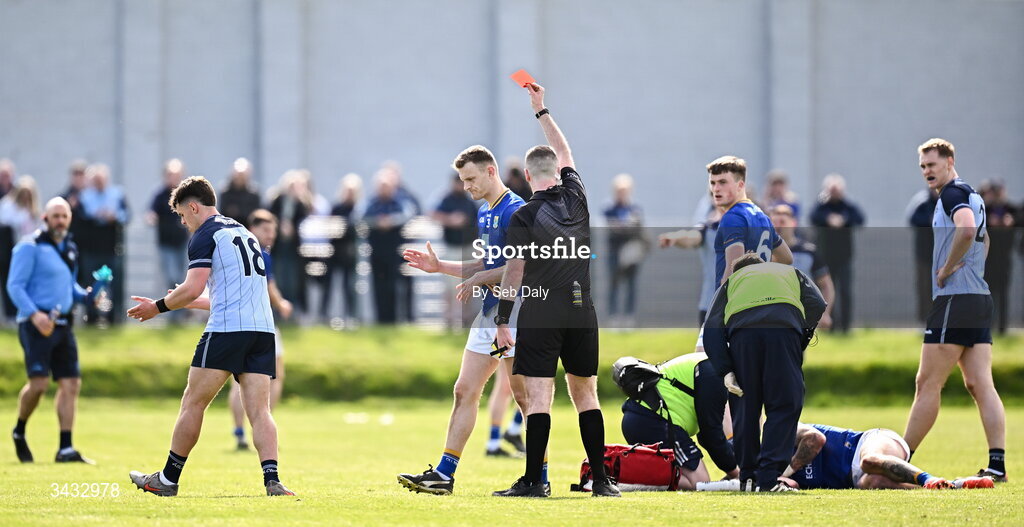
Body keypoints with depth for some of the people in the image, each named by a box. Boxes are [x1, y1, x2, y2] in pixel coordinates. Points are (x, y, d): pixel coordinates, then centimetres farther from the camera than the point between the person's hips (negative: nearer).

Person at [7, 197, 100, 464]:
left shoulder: (70, 248, 16)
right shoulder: (30, 247, -6)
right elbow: (15, 286, -11)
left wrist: (86, 295, 8)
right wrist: (34, 314, -23)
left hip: (62, 324, 7)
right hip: (36, 323, -7)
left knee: (71, 383, 0)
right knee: (39, 382, -14)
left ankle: (65, 449, 3)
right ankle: (19, 432, 12)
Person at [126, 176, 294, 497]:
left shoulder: (205, 235, -1)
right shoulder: (243, 233, 25)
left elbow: (192, 289, -12)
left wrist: (159, 307, 3)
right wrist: (181, 302, 38)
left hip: (227, 329, -7)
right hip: (263, 330, 7)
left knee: (193, 404, 2)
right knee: (259, 411, -1)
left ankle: (168, 479, 9)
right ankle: (272, 480, -18)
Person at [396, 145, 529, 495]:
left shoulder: (515, 211, -13)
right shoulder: (485, 213, 17)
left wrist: (479, 280, -16)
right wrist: (440, 266, 18)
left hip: (516, 315, -10)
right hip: (488, 316, 10)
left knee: (524, 396, -5)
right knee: (464, 392, 5)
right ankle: (444, 475, 5)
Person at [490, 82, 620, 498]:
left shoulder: (524, 217, -7)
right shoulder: (575, 197, 5)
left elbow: (514, 271, -7)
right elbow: (565, 153, 22)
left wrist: (502, 320, -2)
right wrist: (541, 110, 32)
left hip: (539, 315, -4)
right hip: (581, 312, 4)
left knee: (538, 397, -6)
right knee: (585, 394, 10)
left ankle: (534, 480, -8)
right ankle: (601, 479, 8)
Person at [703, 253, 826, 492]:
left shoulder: (731, 281, 36)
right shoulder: (791, 273, 40)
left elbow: (712, 328, 17)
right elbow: (817, 304, 16)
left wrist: (725, 371, 8)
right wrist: (802, 342, 22)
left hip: (741, 331, 1)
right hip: (784, 328, -1)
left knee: (744, 407, 11)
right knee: (785, 405, 2)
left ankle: (748, 477, 12)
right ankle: (768, 478, -9)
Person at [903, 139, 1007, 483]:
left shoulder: (953, 193, -9)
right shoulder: (972, 196, 21)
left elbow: (966, 229, -28)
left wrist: (946, 270, -16)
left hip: (955, 299, -10)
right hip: (980, 299, 10)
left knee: (928, 383, -4)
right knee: (980, 384, 2)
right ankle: (997, 463, -5)